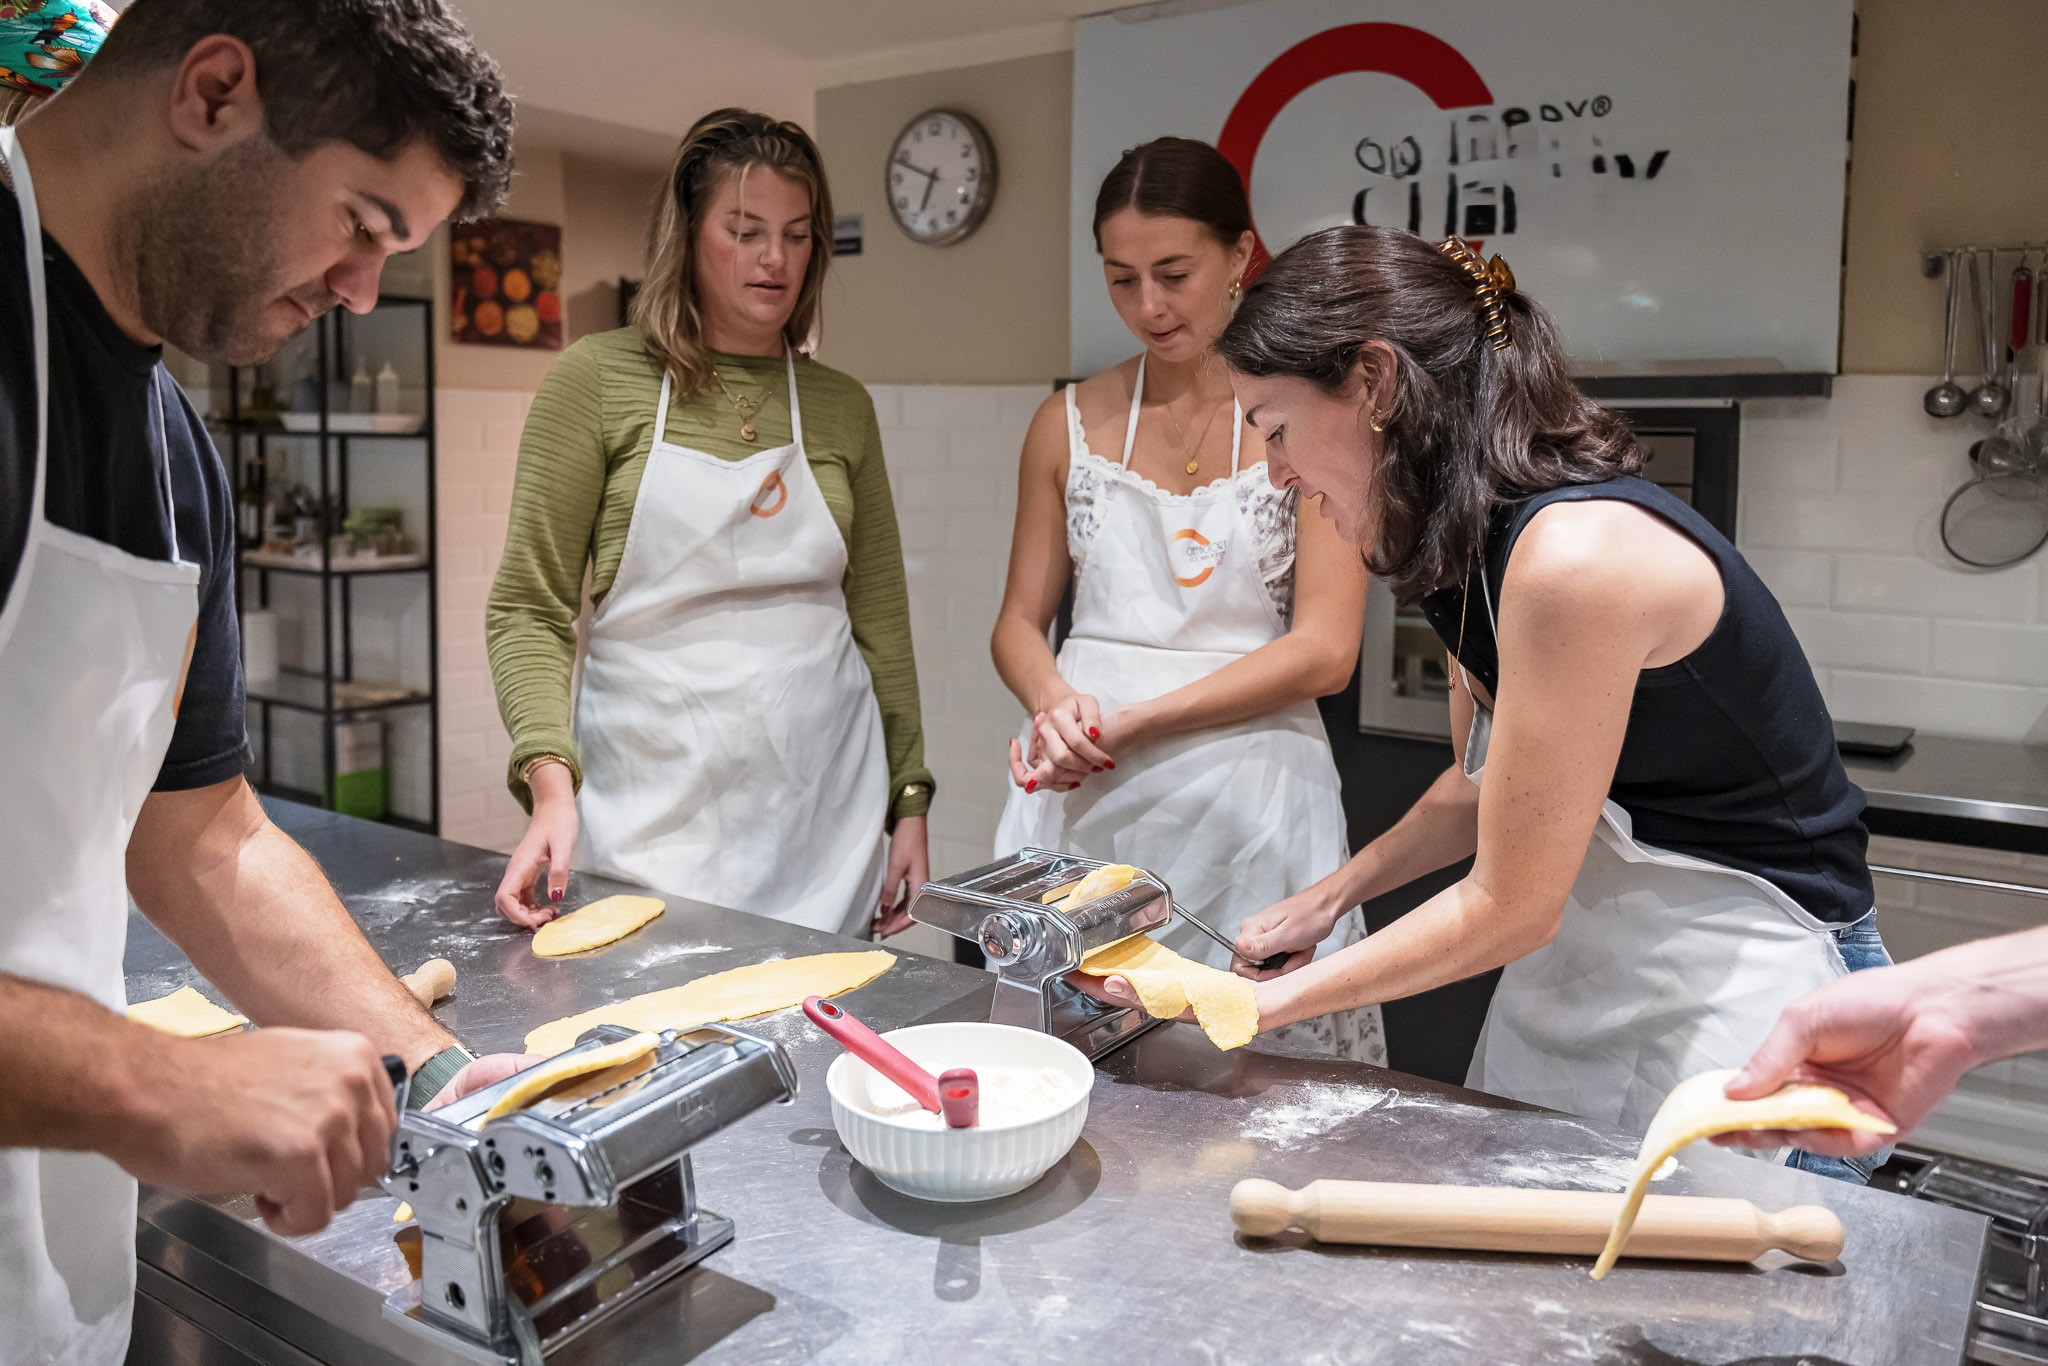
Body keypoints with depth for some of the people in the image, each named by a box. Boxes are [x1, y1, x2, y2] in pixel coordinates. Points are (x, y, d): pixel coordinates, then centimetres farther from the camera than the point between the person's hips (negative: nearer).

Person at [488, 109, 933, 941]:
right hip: (655, 803, -2)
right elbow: (529, 607, -2)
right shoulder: (597, 381, -1)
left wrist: (909, 797, 8)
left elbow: (879, 616, 12)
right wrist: (551, 779, -16)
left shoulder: (841, 407, 9)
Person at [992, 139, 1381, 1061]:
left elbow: (1323, 650, -8)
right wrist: (1056, 702, -10)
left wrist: (1132, 720, -15)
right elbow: (1020, 622, 13)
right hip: (1077, 793, 3)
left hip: (1243, 795, -2)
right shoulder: (1070, 423, 10)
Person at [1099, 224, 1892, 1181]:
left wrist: (1274, 1001, -13)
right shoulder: (1471, 546, 1)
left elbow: (1508, 906, -21)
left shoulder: (1577, 554, -27)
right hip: (1581, 979, 8)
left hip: (1742, 991, -8)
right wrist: (1328, 897, 6)